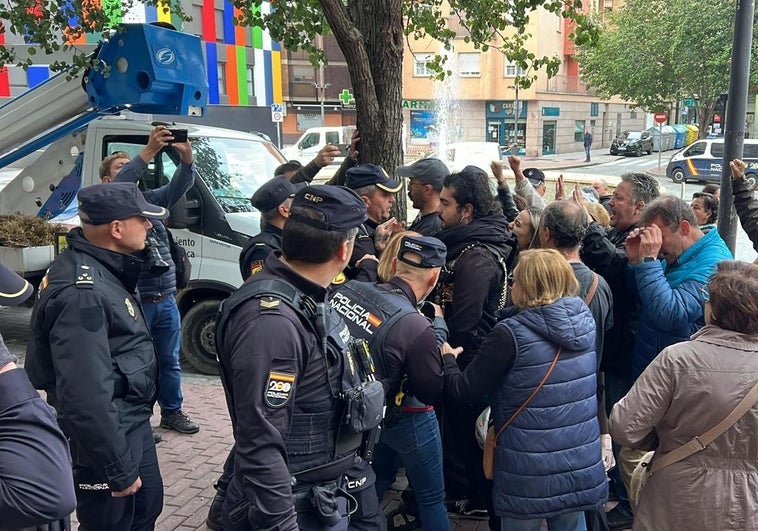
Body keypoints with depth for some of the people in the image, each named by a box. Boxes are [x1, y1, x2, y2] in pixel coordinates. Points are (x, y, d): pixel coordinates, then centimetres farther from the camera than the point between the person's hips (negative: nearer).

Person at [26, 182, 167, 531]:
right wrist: (118, 470, -23)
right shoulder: (83, 293, -29)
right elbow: (85, 397, -30)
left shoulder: (102, 269, 3)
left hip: (132, 423, 10)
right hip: (108, 433, -10)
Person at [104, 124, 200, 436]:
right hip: (134, 301, -6)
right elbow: (119, 187, -24)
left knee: (169, 360, 16)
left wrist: (186, 156, -22)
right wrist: (150, 150, -33)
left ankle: (172, 412, 29)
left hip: (166, 299, 6)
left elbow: (179, 186, -1)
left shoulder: (150, 199, 13)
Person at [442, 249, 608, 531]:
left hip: (530, 472, -5)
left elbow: (464, 391, -14)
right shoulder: (585, 320, -2)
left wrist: (447, 358, 8)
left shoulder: (511, 334, -20)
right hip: (581, 464, 5)